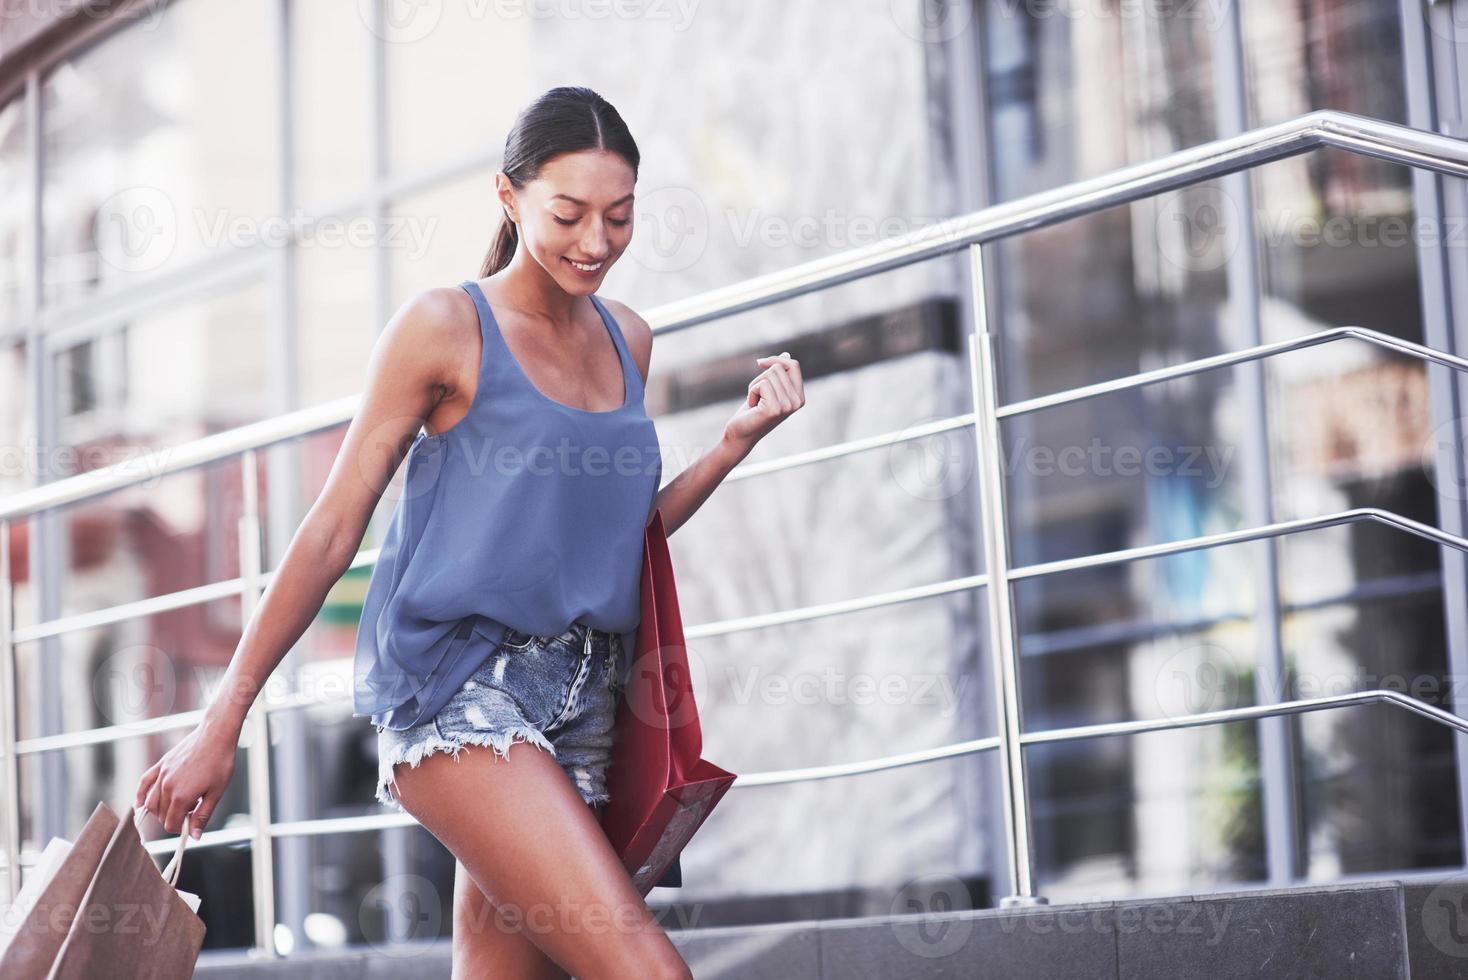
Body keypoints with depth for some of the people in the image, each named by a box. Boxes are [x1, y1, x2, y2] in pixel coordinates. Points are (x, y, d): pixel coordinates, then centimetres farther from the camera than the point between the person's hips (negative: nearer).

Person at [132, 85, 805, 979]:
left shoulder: (629, 341, 15)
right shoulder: (446, 327, -2)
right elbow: (333, 529, -2)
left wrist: (740, 437, 8)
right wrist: (222, 724, -2)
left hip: (579, 702, 6)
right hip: (457, 691, -6)